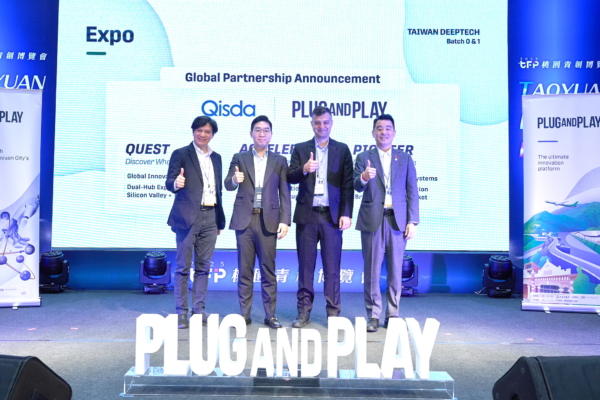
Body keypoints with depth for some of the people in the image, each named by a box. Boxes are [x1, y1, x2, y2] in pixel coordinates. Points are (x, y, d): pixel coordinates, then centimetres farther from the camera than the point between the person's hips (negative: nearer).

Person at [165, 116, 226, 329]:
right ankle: (181, 312, 8)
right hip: (188, 217, -5)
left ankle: (199, 309, 16)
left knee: (203, 266, 8)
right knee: (183, 266, 0)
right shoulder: (181, 154, 1)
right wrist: (176, 183, -32)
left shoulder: (216, 158, 16)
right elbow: (170, 182, -7)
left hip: (210, 217, 5)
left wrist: (220, 220, 15)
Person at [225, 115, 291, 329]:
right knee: (245, 269, 5)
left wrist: (285, 220, -6)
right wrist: (234, 179, -20)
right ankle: (244, 314, 13)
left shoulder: (280, 161, 9)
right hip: (244, 220, 1)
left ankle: (270, 315, 10)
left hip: (268, 221, 0)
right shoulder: (239, 158, 10)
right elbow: (228, 185, 4)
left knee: (268, 269, 2)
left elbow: (285, 193, 4)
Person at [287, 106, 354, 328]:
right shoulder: (300, 149, 9)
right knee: (305, 265, 6)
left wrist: (346, 214, -6)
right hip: (307, 215, 1)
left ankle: (333, 312, 12)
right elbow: (290, 177, 1)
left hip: (332, 215, -1)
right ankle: (304, 311, 15)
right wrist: (303, 169, -20)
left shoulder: (342, 150, 7)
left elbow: (347, 184, 2)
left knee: (332, 266, 3)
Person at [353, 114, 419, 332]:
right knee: (372, 270, 2)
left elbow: (412, 192, 7)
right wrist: (364, 177, -27)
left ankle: (392, 314, 17)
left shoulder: (405, 159, 11)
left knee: (395, 270, 5)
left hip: (397, 220, 1)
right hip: (372, 220, -1)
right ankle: (373, 316, 11)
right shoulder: (364, 157, 8)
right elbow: (356, 186, -4)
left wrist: (412, 221, -2)